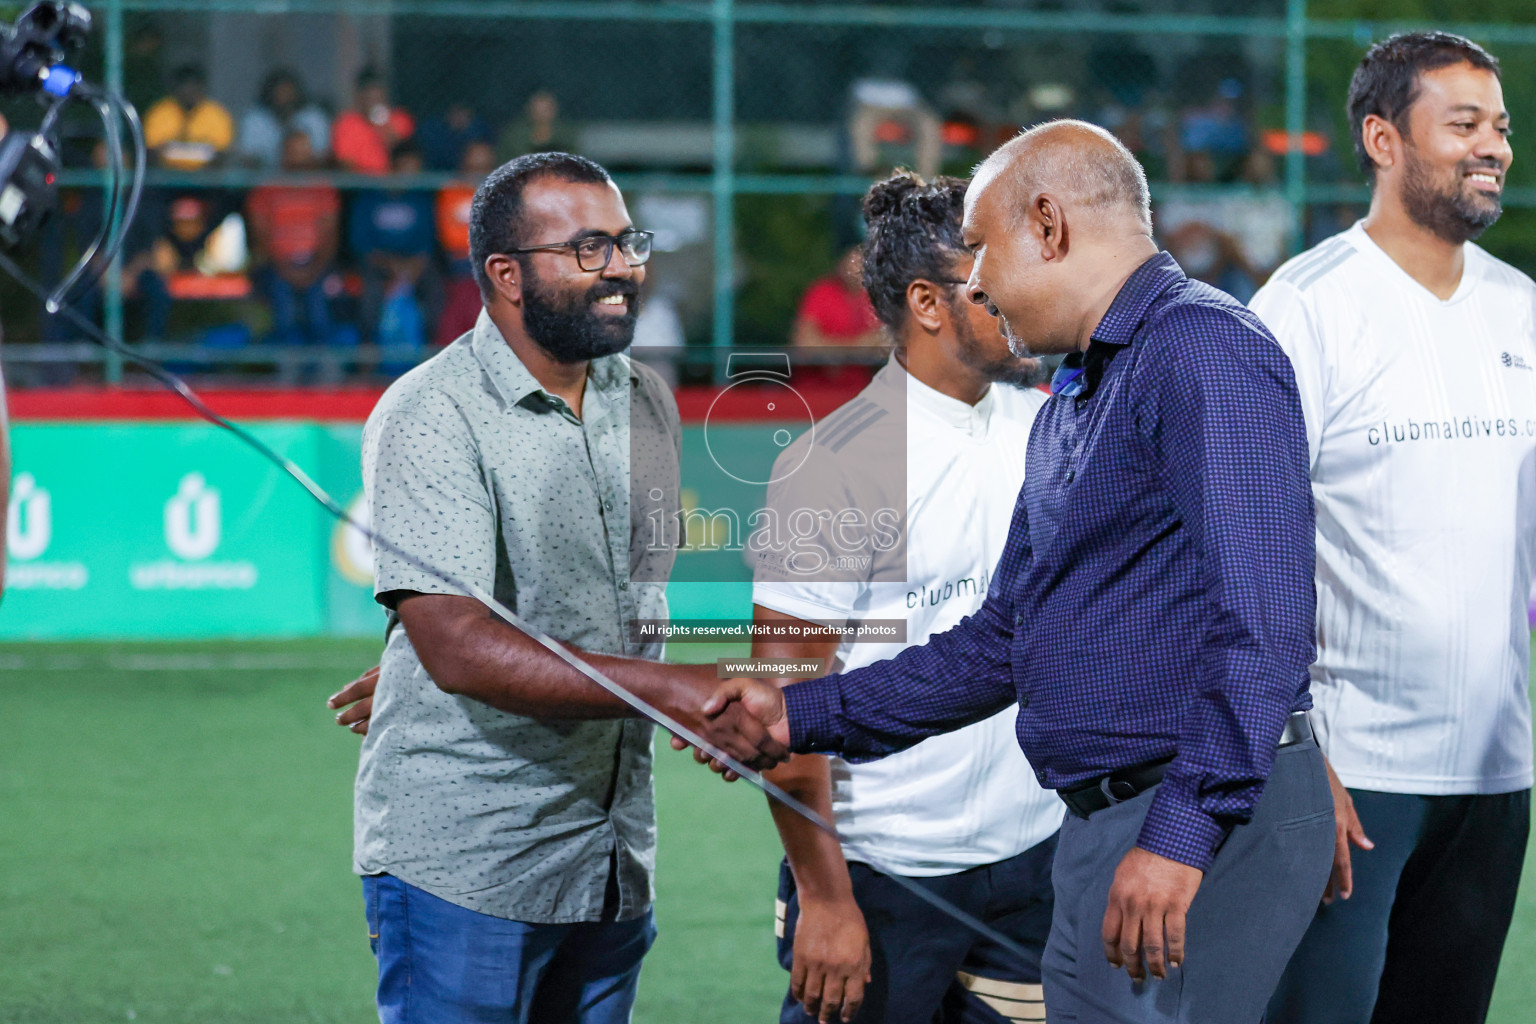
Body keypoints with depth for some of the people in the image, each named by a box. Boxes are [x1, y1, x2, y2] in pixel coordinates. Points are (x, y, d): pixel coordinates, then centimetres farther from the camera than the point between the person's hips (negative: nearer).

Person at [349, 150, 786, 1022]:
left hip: (613, 869, 7)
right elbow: (457, 648, -24)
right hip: (463, 865, -6)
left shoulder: (647, 402, 9)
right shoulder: (433, 417, -13)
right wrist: (672, 689, -31)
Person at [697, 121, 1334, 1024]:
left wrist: (1183, 831, -26)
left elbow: (1263, 611, -22)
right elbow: (1005, 643, 27)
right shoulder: (1068, 408, 22)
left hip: (1210, 818, -10)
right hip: (1101, 826, 10)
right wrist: (804, 715, 21)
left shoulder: (1204, 350, -12)